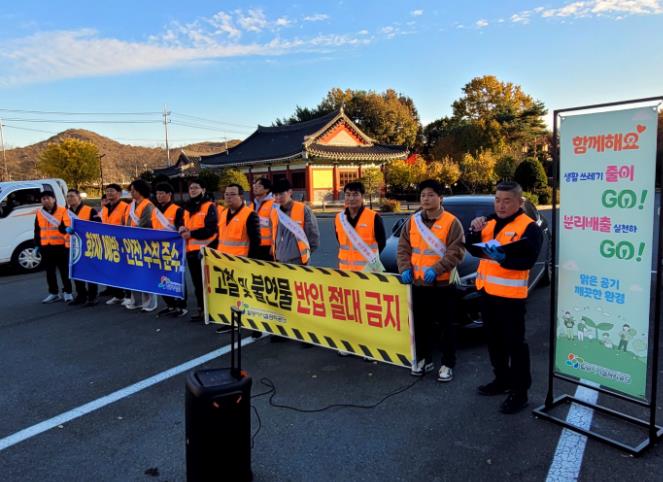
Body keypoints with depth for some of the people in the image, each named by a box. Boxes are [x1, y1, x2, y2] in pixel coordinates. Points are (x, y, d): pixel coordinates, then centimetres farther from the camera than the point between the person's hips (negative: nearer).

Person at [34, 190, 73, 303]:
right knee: (50, 271, 11)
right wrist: (37, 244, 13)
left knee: (64, 270, 2)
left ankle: (67, 292, 12)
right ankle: (53, 293, 21)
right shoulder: (39, 213, 10)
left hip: (61, 246, -5)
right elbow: (37, 230, 16)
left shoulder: (62, 211, -5)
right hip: (45, 247, 5)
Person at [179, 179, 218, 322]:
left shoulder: (210, 206, -7)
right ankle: (200, 308, 21)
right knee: (197, 282, 12)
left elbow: (211, 229, -16)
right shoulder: (187, 207, 17)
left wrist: (191, 233, -16)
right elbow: (184, 225, 26)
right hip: (191, 250, 7)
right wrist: (182, 229, 2)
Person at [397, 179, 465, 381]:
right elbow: (403, 248, 8)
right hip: (418, 282, 5)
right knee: (421, 324, 14)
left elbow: (456, 251, -14)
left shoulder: (451, 222, -7)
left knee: (447, 326, 6)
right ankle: (424, 359, 30)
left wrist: (436, 269, -23)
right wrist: (405, 268, -8)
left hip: (443, 283, -4)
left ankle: (447, 364, 19)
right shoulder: (412, 221, 7)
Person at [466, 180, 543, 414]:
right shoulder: (490, 222, 12)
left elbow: (528, 260, -20)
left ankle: (519, 392, 9)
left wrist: (504, 258, -36)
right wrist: (475, 231, -6)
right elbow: (473, 249, 12)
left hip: (510, 295, -8)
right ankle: (502, 379, 34)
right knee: (494, 340, 18)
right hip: (487, 291, 8)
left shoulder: (529, 227, -10)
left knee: (514, 343, -1)